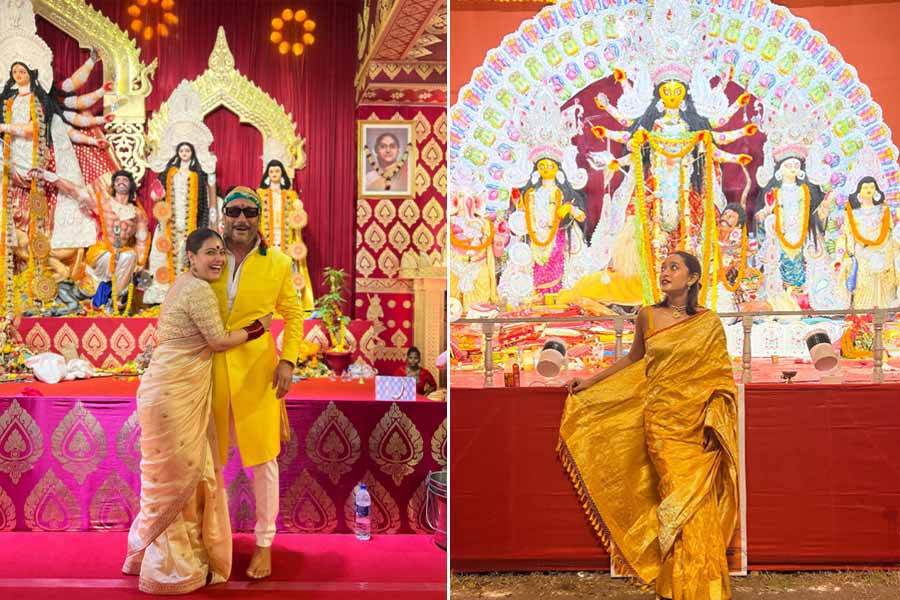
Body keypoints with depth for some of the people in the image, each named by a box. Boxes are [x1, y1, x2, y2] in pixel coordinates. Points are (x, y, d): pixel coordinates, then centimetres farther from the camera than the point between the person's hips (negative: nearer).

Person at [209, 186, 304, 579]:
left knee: (263, 458, 5)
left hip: (257, 370, -2)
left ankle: (264, 543, 21)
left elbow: (293, 314, 4)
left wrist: (288, 360, -7)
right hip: (212, 368, 2)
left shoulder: (278, 263, -3)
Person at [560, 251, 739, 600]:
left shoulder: (709, 323, 2)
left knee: (698, 502, -2)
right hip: (660, 420, 1)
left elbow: (720, 377, 2)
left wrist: (713, 421, -8)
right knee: (676, 497, -3)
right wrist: (591, 381, 16)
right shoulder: (648, 316, 6)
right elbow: (633, 359, 18)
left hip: (696, 423, -1)